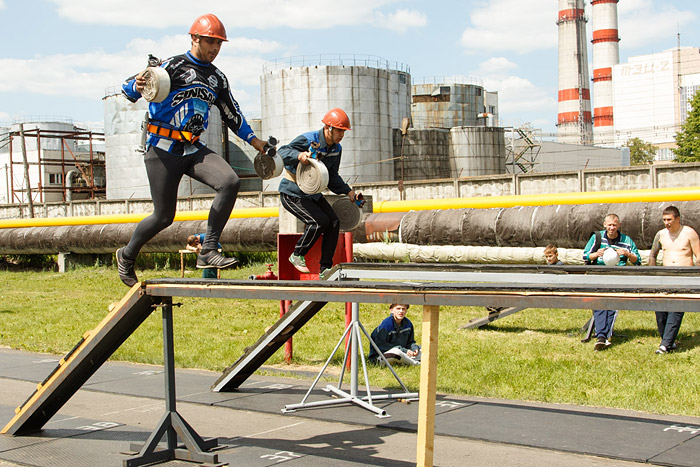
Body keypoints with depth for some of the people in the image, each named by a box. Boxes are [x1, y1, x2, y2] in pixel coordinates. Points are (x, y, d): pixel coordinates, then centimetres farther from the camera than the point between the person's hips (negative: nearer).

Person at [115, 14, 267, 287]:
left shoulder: (217, 79, 15)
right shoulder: (174, 66, -5)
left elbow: (233, 116, 24)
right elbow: (131, 89, -12)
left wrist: (258, 143, 19)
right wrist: (137, 86, -36)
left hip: (194, 150, 5)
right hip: (163, 149, -5)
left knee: (230, 181, -21)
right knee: (164, 216, -4)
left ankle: (208, 251, -17)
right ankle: (127, 256, 24)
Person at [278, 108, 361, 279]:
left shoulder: (336, 149, 4)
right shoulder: (307, 140, -20)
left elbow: (332, 177, 15)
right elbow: (282, 153, -30)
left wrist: (348, 192, 3)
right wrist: (298, 155, -50)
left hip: (313, 193, 8)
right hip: (292, 193, -7)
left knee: (334, 222, -9)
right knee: (320, 221, -23)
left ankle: (325, 268, -3)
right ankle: (297, 255, -3)